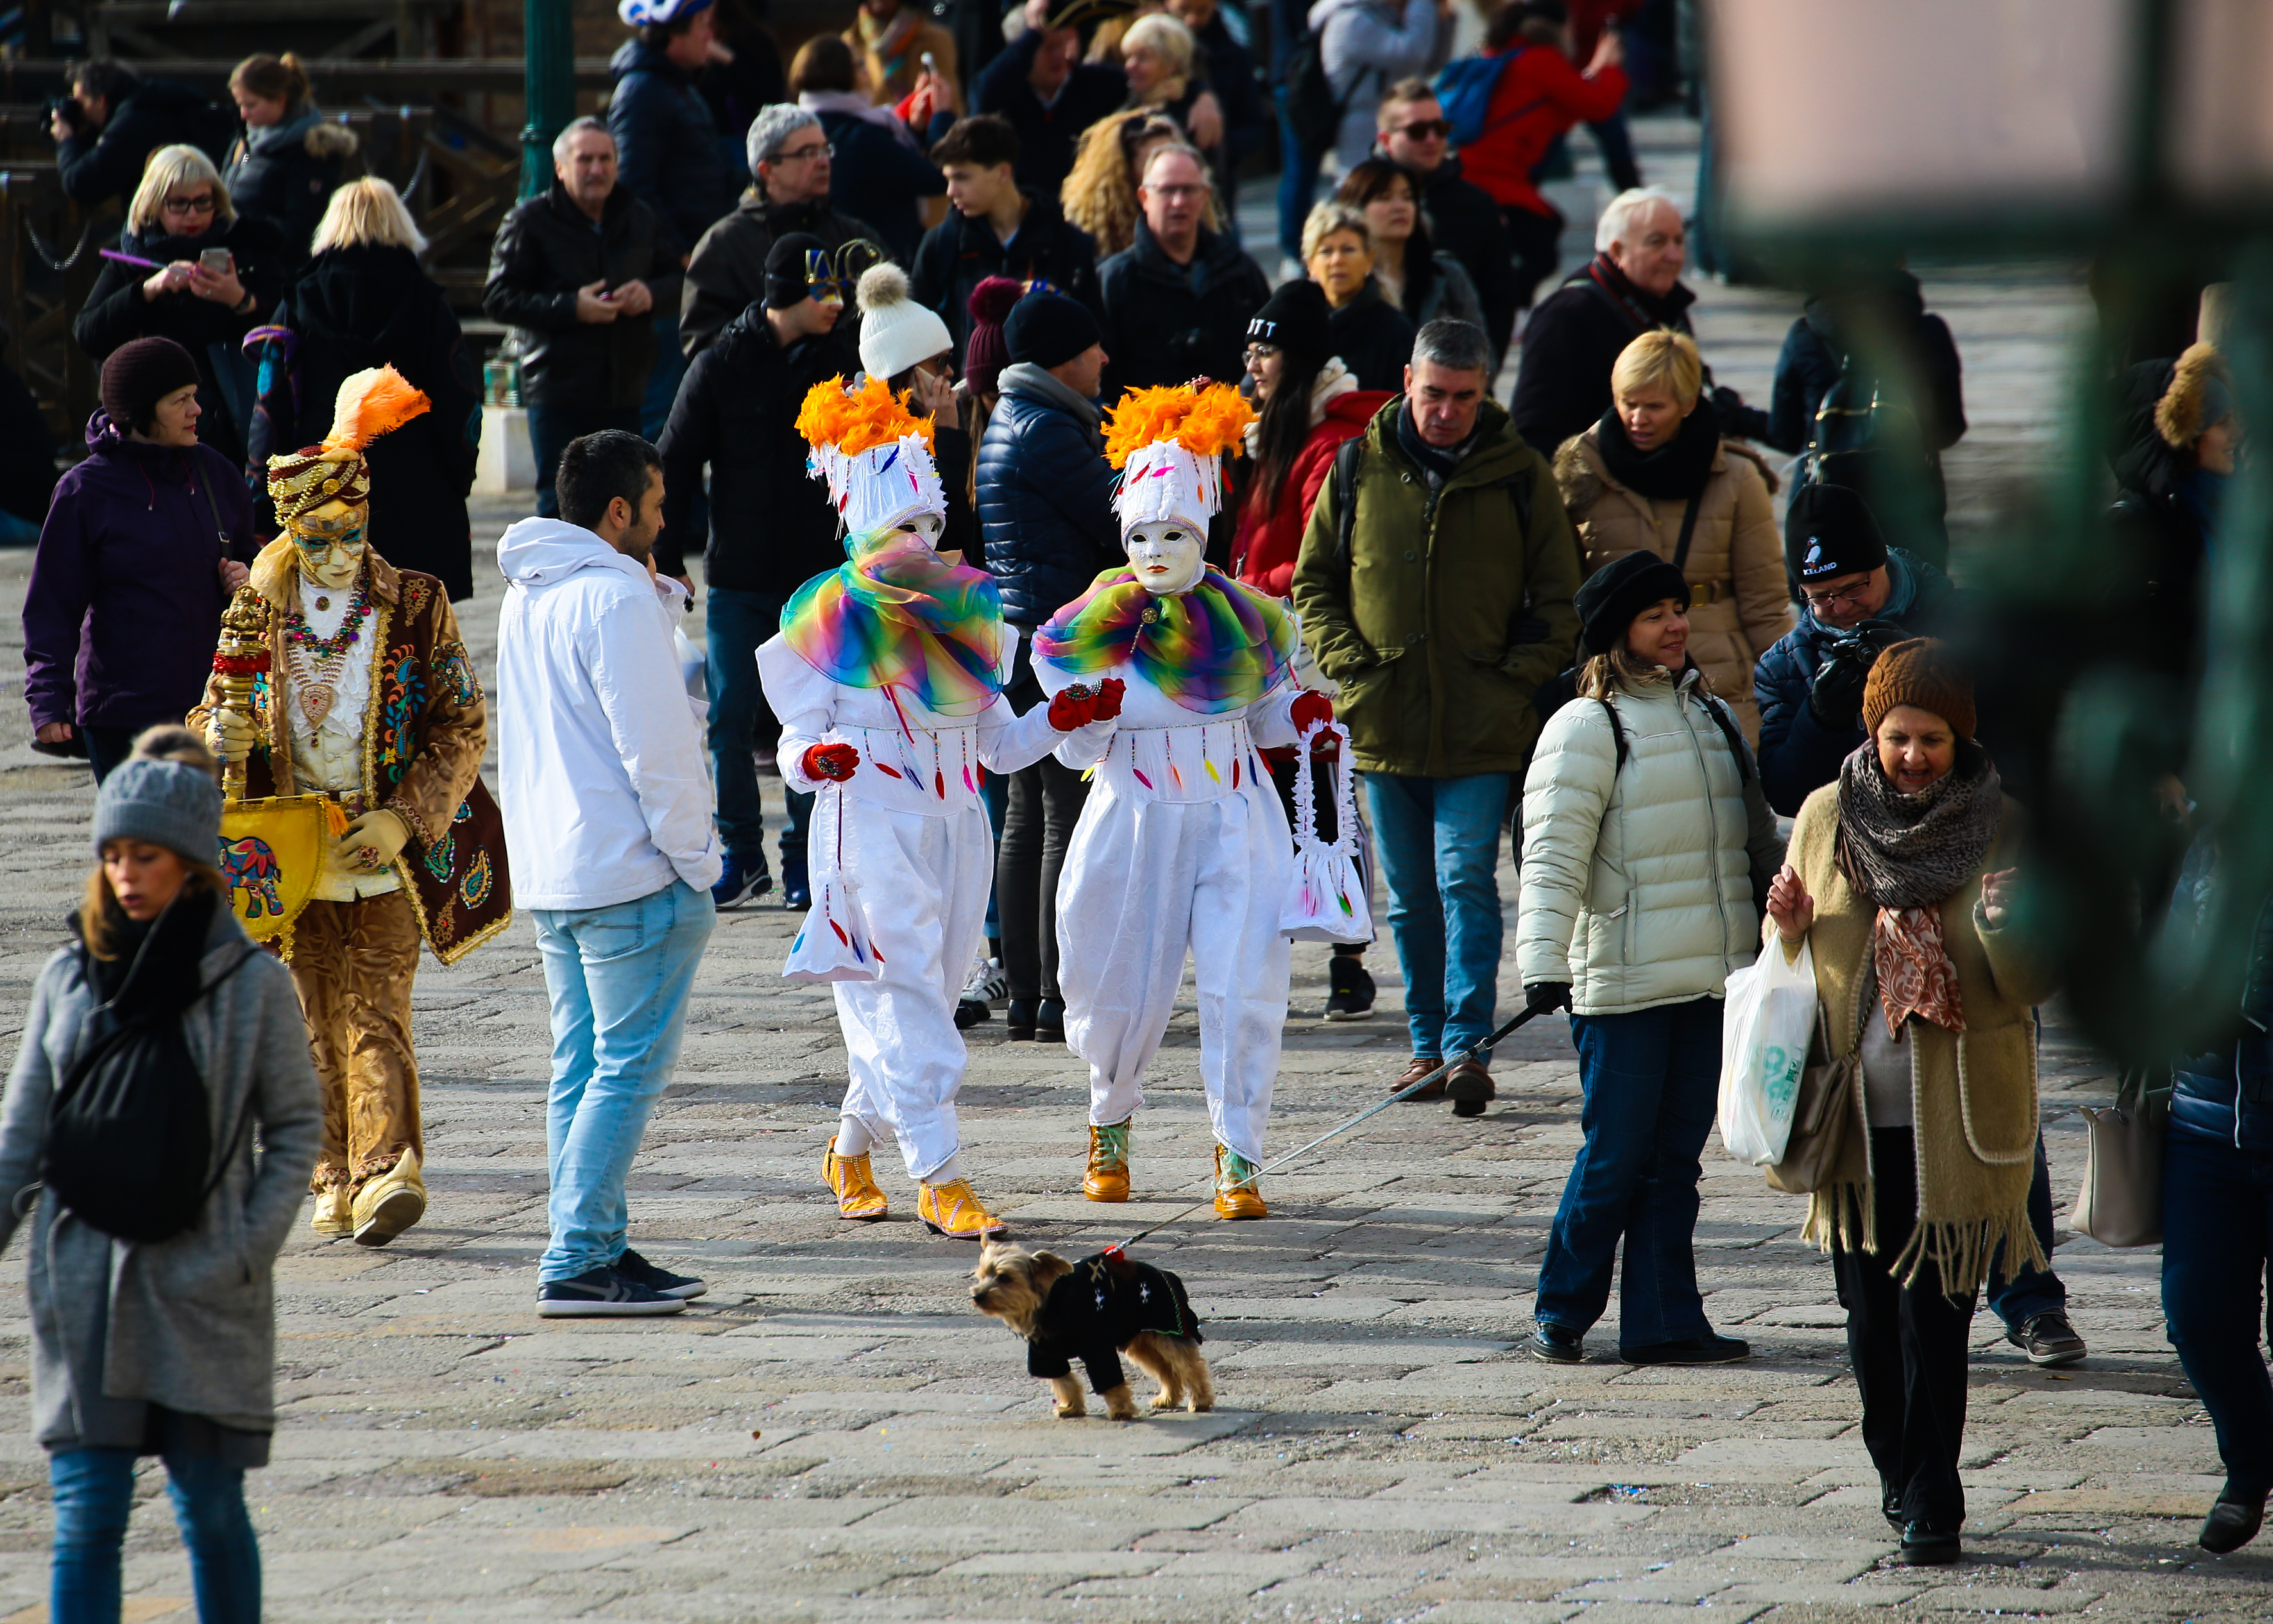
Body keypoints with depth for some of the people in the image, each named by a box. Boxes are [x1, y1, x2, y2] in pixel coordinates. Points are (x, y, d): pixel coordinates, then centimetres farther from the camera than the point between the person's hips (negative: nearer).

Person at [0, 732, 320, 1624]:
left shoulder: (253, 984, -2)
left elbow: (296, 1127, 2)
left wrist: (248, 1251, -9)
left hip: (202, 1294, -2)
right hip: (84, 1285, 2)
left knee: (210, 1508, 4)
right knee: (86, 1515, -3)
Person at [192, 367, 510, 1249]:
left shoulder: (415, 607, -2)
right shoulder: (258, 610, 4)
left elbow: (463, 725, -1)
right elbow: (216, 716, 13)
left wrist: (403, 819, -13)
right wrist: (220, 737, -13)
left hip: (386, 854, -3)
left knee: (377, 1013, -13)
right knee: (319, 1020, 7)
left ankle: (388, 1169, -21)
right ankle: (339, 1176, 16)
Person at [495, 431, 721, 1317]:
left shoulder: (527, 596, 13)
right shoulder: (614, 596, -16)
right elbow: (654, 744, -18)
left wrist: (660, 596, 8)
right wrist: (694, 858, -11)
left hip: (549, 872, 9)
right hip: (629, 875, -9)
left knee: (581, 1066, 12)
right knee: (629, 1066, -7)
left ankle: (597, 1246, 15)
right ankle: (577, 1261, -10)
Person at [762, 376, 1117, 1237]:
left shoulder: (966, 609, 12)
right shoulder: (829, 617, -3)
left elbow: (996, 744, 15)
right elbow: (798, 741, -6)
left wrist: (1057, 721, -2)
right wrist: (815, 760, -28)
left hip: (957, 824, 6)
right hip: (872, 825, -6)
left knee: (918, 1001, 10)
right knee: (907, 1001, -12)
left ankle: (853, 1146, 29)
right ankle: (939, 1179, -15)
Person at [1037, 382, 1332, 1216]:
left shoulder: (1247, 620, 3)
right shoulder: (1096, 628, -3)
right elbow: (1079, 752, -3)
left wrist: (1302, 716, -5)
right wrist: (1086, 720, -24)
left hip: (1236, 825, 1)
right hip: (1135, 827, -1)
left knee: (1243, 988, -10)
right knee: (1125, 992, 7)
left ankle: (1238, 1158, -3)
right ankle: (1111, 1119, 35)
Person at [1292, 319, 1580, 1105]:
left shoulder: (1520, 477, 1)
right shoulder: (1358, 470, 5)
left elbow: (1559, 600, 6)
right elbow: (1313, 582, 13)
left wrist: (1516, 682, -6)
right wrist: (1348, 664, -1)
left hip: (1482, 729, -3)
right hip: (1384, 723, 3)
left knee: (1466, 881, -12)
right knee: (1410, 898, 9)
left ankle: (1467, 1046, -12)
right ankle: (1429, 1043, 18)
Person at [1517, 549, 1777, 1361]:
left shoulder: (1711, 715, 16)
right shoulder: (1587, 728, -7)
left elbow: (1756, 837, 26)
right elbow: (1553, 857, -14)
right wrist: (1543, 962, -23)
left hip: (1712, 982, 6)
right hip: (1625, 987, -6)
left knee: (1676, 1156, 8)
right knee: (1616, 1155, -4)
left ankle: (1664, 1322, 11)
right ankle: (1560, 1313, 10)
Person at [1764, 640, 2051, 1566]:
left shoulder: (2003, 824, -3)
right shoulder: (1826, 819, 6)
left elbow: (2035, 984, -4)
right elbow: (1794, 957, 17)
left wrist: (2005, 929, -24)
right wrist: (1789, 925, -6)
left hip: (1956, 1115, -3)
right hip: (1855, 1111, 3)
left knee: (1936, 1309, -7)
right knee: (1871, 1306, 8)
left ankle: (1931, 1503, -3)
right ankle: (1898, 1470, 26)